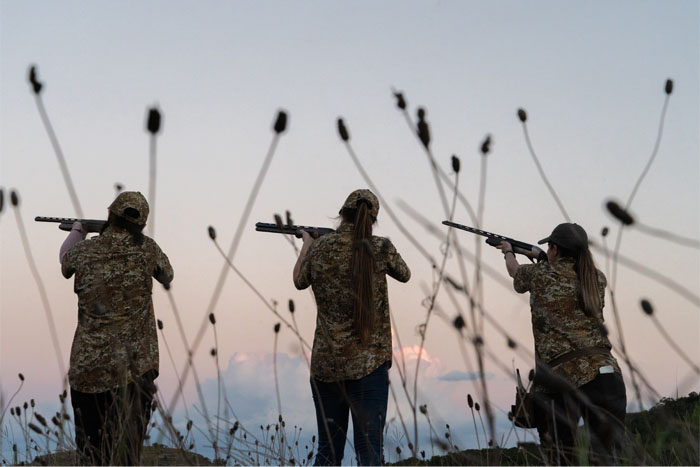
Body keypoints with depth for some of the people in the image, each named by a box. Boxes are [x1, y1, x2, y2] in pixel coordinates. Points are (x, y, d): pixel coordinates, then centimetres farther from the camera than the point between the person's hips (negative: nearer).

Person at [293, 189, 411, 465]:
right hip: (368, 364, -3)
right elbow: (405, 275, 12)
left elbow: (299, 281, 19)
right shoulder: (380, 249, -8)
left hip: (325, 364, 3)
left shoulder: (319, 249, -1)